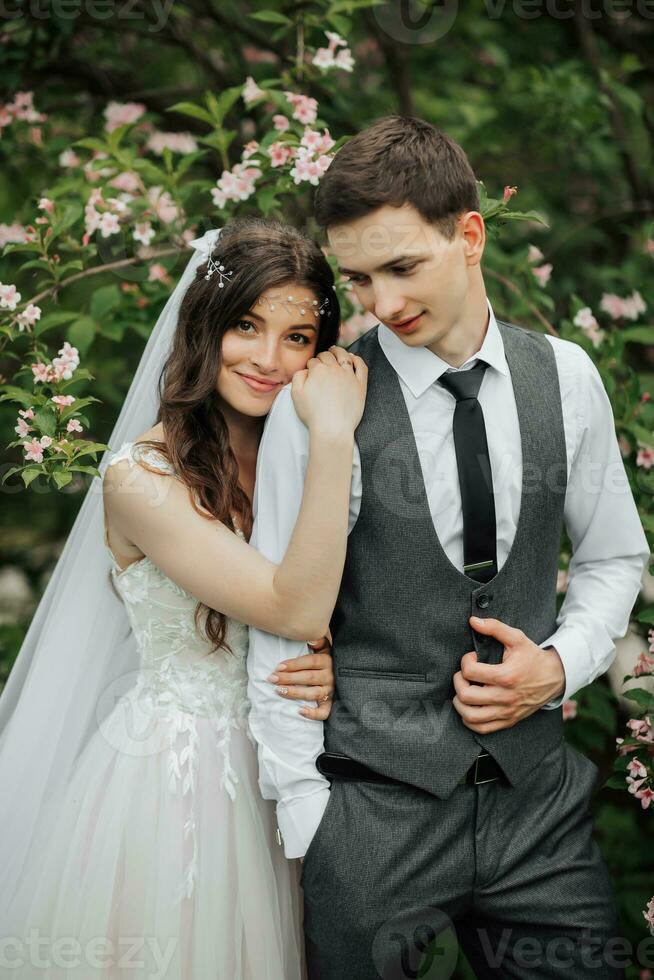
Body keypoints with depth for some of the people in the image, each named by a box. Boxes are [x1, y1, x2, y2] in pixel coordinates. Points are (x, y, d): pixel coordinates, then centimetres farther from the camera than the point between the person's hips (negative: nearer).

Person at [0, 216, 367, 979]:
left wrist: (330, 669, -16)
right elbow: (295, 608, -24)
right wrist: (334, 437, -27)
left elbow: (321, 628, 8)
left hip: (263, 778, 6)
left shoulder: (293, 465, 4)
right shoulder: (142, 478, -17)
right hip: (165, 776, -6)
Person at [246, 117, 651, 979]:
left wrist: (561, 664, -4)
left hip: (541, 798, 3)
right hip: (374, 813, -3)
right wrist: (305, 827, -6)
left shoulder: (566, 377, 1)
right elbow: (280, 631, -6)